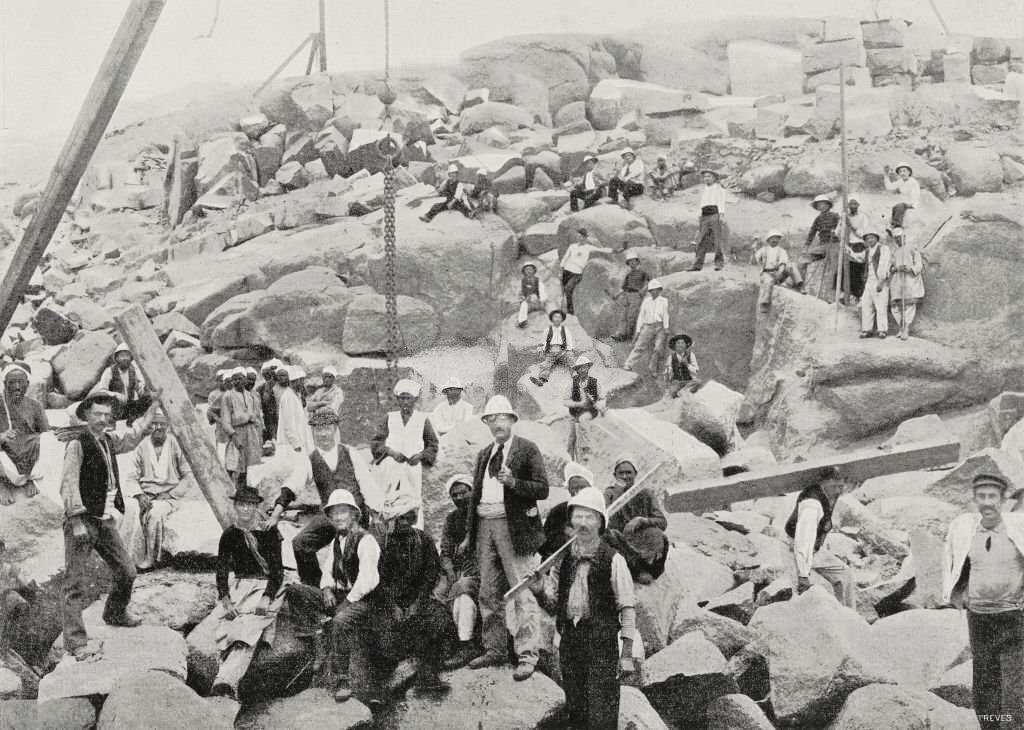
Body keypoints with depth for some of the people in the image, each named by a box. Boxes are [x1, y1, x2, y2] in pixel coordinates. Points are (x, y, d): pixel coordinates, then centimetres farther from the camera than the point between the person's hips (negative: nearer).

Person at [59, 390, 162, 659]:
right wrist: (77, 521, -19)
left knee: (126, 572, 15)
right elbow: (68, 485, -15)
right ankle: (75, 642, -9)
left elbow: (134, 435, 28)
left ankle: (115, 614, 40)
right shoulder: (77, 445, -11)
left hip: (105, 520, 8)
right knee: (76, 582, -8)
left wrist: (154, 404, 25)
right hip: (82, 520, -8)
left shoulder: (108, 440, 11)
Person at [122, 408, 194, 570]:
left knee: (155, 514, -34)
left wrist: (170, 495, -9)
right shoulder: (142, 447, 6)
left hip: (170, 496, -2)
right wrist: (140, 495, -13)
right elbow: (131, 477, 6)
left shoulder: (175, 445, 1)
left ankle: (150, 560, -19)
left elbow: (188, 476, 3)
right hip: (146, 496, 2)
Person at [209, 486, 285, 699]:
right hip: (239, 587, 4)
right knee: (226, 628, -22)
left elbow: (277, 570, -3)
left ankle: (224, 681, -44)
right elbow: (222, 570, 7)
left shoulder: (268, 533, 1)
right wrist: (225, 599, -9)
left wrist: (266, 598, -17)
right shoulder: (229, 535, 11)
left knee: (248, 628, -29)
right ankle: (230, 688, -31)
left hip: (266, 586, -4)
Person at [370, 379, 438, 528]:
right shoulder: (390, 418, 11)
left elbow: (432, 445, 11)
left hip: (413, 468, -1)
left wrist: (420, 455, -8)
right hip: (390, 469, 1)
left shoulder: (423, 420, 8)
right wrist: (391, 452, -10)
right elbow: (375, 442, 7)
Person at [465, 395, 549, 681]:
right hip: (485, 525, 7)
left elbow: (542, 489, -7)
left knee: (522, 594, -9)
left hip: (514, 526, -7)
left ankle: (527, 656, -8)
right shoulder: (484, 454, 19)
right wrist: (469, 533, 16)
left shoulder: (527, 450, -1)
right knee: (489, 594, 11)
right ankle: (495, 650, 21)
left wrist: (513, 482, -22)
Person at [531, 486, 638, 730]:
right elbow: (554, 601, 16)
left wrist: (627, 654, -11)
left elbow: (627, 609, -6)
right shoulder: (563, 559, 10)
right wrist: (541, 588, -6)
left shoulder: (613, 560, -5)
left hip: (602, 640, -5)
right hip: (569, 638, 5)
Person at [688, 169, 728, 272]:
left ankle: (719, 263, -8)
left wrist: (722, 214, -14)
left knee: (718, 239, -9)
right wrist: (699, 217, 14)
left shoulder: (719, 188, 10)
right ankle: (698, 264, -10)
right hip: (705, 215, 5)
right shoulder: (703, 190, 26)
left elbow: (721, 202, 0)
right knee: (702, 240, -5)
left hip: (716, 213, -4)